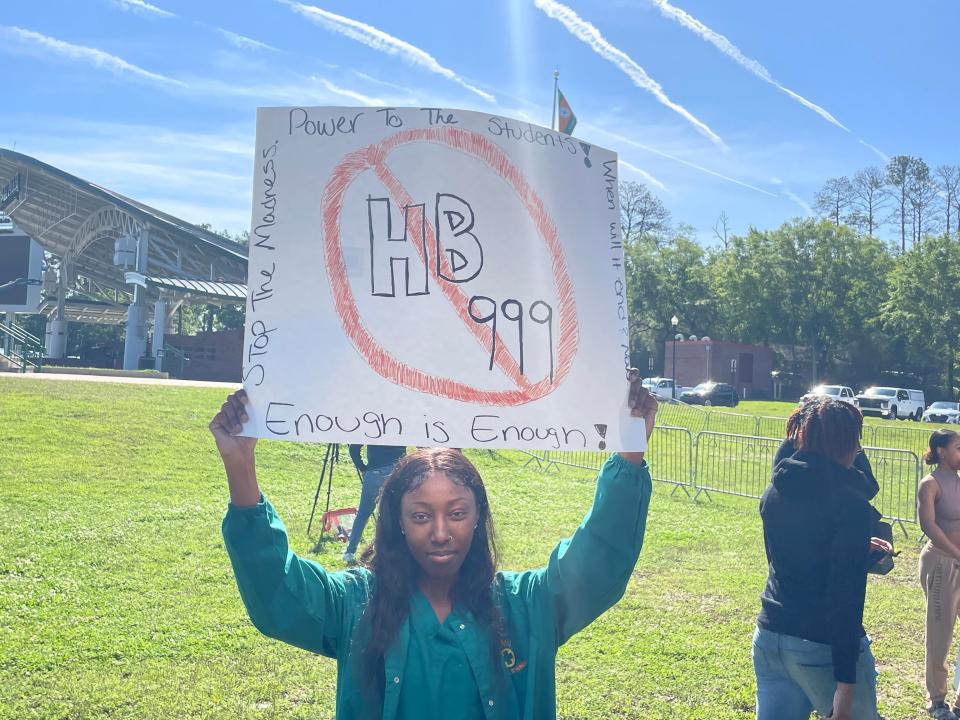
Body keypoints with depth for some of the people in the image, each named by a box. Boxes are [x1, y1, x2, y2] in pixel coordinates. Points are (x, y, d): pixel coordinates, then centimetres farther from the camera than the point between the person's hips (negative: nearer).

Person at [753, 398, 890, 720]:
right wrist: (846, 684, -19)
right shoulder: (851, 504, -18)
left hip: (769, 638, 6)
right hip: (823, 647, -6)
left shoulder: (774, 491, 3)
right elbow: (846, 596, -20)